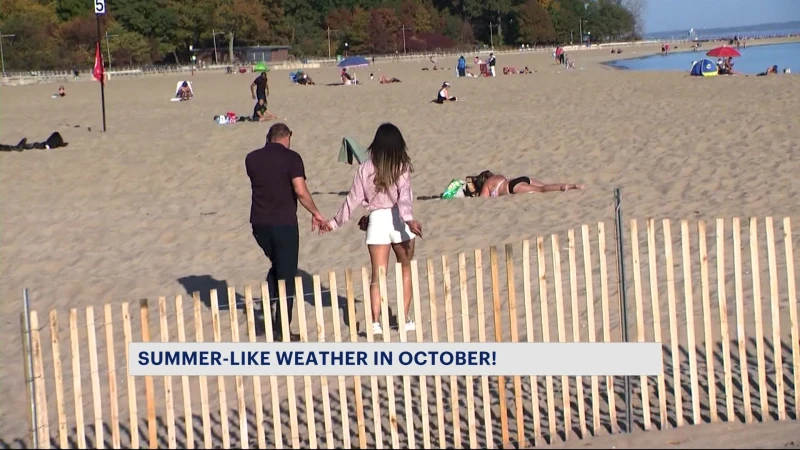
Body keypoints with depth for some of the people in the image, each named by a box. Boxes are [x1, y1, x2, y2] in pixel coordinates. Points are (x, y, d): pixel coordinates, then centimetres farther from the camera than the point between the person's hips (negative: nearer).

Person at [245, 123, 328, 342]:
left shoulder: (252, 159, 7)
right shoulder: (291, 158, -7)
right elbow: (301, 191, -16)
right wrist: (316, 214, -5)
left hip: (259, 223, 5)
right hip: (284, 223, -5)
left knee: (276, 266, 26)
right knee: (286, 275, 4)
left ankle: (268, 310, 12)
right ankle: (281, 330, 3)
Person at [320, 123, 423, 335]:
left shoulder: (365, 168, 1)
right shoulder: (401, 167, -5)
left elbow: (353, 198, 4)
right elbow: (404, 195, -20)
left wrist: (335, 223, 14)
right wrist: (409, 219, -32)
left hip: (376, 220, 1)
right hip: (398, 221, -1)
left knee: (378, 275, 4)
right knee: (406, 270, 16)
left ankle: (375, 321, -11)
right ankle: (405, 319, 14)